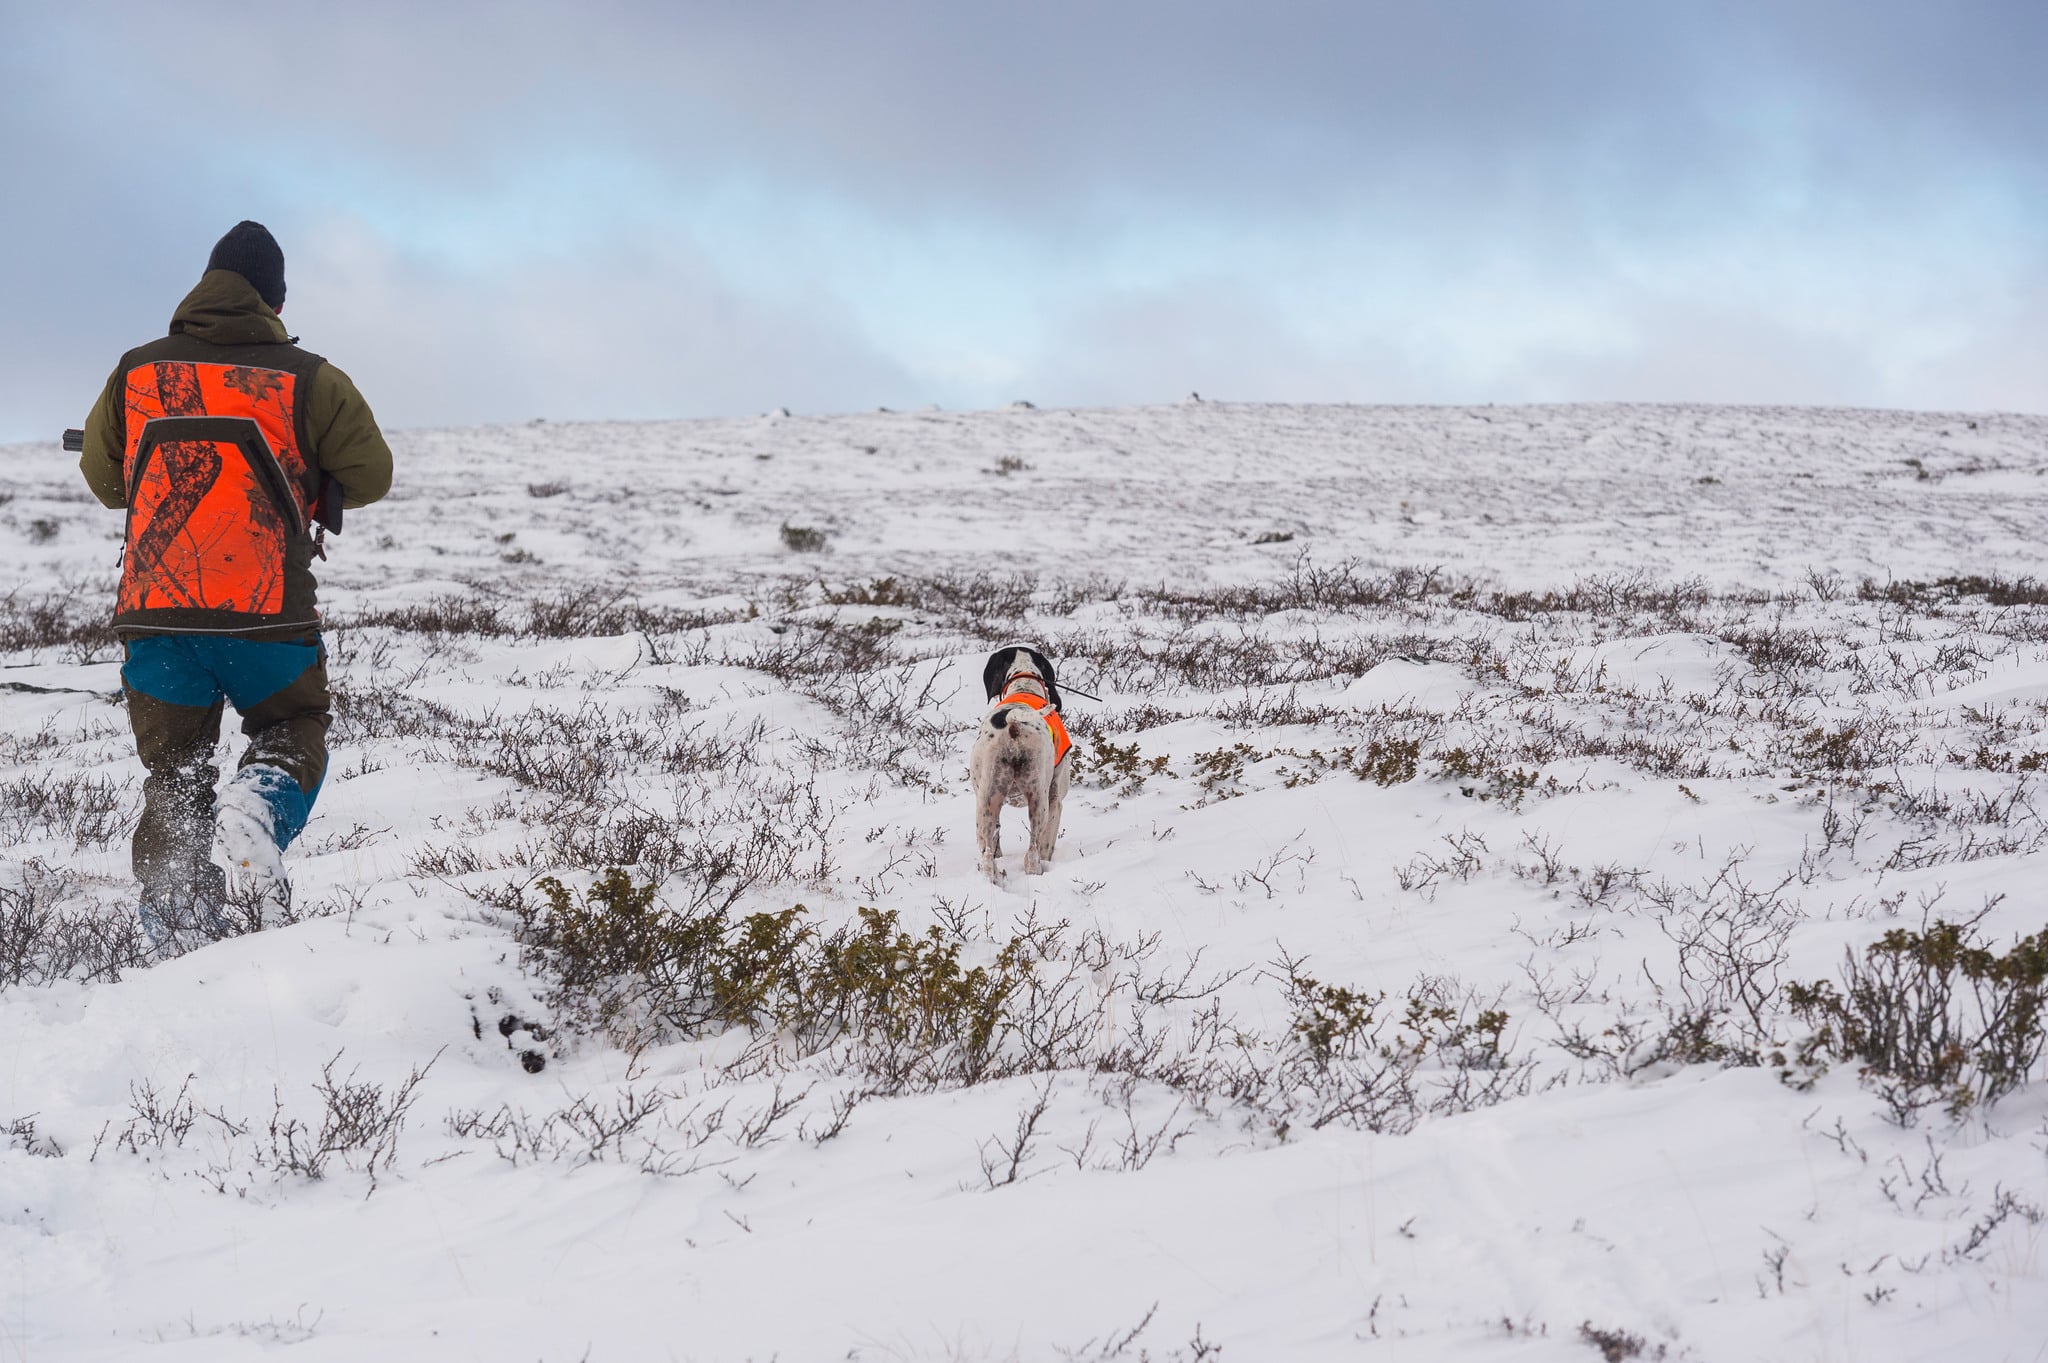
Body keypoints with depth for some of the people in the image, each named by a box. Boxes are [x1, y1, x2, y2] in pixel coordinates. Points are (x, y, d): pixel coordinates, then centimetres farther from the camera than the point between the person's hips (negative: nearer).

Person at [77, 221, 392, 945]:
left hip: (154, 612, 2)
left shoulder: (135, 373, 7)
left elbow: (103, 477, 20)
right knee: (293, 730, 20)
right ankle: (259, 807, -12)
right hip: (267, 613, -2)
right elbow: (370, 476, 6)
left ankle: (178, 927, 1)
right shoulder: (309, 380, -1)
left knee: (173, 776, 14)